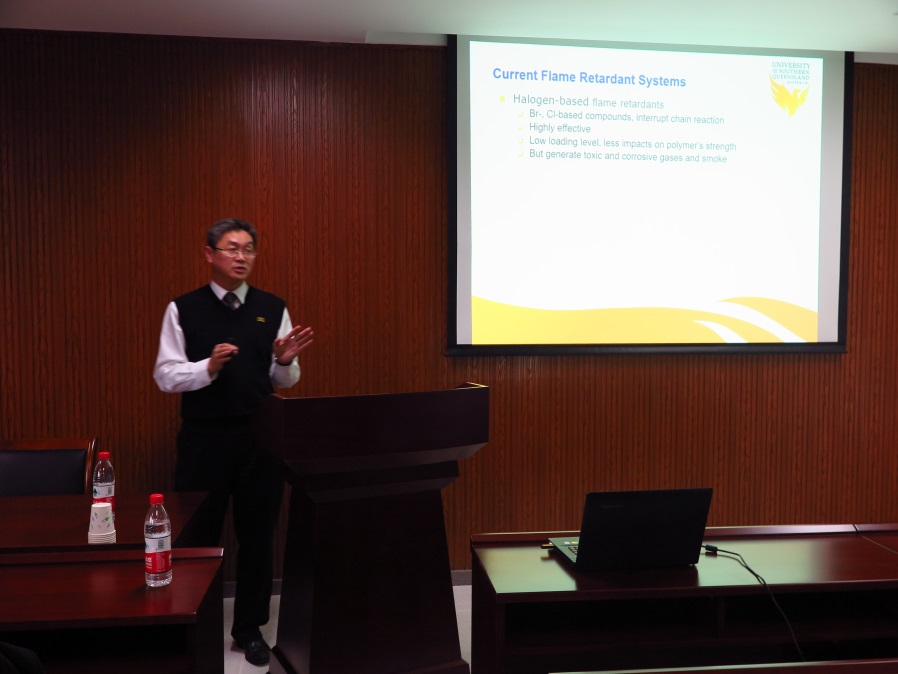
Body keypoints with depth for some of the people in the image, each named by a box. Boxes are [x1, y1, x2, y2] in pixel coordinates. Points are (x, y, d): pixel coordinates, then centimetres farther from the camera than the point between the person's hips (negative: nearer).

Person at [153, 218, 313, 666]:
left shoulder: (273, 308, 4)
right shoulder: (183, 309, -1)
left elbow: (286, 382, 7)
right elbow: (165, 376, -4)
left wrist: (285, 361, -16)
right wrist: (209, 366, -21)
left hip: (260, 437, 2)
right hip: (203, 438, -2)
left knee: (258, 535, 11)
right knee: (196, 536, 9)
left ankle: (250, 628, 28)